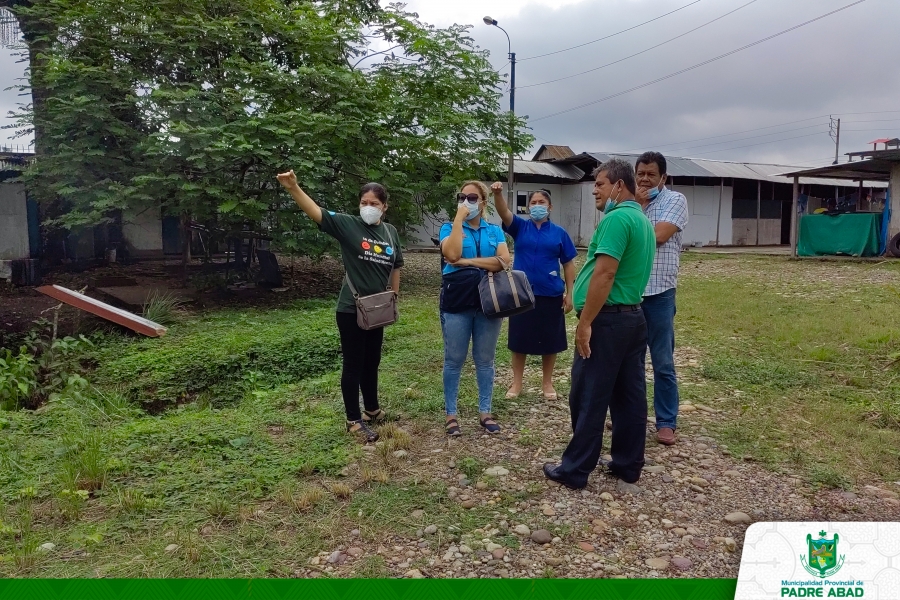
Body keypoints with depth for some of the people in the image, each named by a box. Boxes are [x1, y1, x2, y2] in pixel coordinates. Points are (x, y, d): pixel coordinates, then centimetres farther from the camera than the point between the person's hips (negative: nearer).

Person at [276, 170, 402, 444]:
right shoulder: (348, 224, -10)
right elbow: (316, 212, -24)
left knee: (372, 362, 19)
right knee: (353, 364, 4)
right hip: (351, 310, -5)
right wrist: (293, 188, -39)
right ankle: (354, 420, 16)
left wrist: (394, 298, 14)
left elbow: (395, 267, 16)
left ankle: (372, 409, 37)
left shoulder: (390, 232, 4)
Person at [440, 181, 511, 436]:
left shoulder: (495, 231, 8)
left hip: (489, 301, 2)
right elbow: (452, 254, -18)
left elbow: (504, 261, -9)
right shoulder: (449, 228, 3)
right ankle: (451, 415, 16)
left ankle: (485, 412, 21)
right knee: (454, 360, 5)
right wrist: (459, 218, -13)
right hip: (457, 302, -2)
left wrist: (467, 262, -14)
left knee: (485, 360, 10)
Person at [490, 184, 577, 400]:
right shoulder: (520, 227, 3)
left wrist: (569, 293, -1)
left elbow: (568, 264, 5)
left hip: (550, 295, 0)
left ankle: (547, 384, 24)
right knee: (519, 340, 7)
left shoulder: (559, 233, 4)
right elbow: (504, 212, -15)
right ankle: (517, 383, 20)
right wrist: (498, 194, -35)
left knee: (549, 341, 8)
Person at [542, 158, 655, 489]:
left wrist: (585, 322, -21)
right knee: (630, 395, 13)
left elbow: (604, 274, -23)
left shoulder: (617, 218, -16)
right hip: (633, 316, 10)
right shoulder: (642, 220, 16)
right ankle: (628, 464, 22)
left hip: (608, 319, -10)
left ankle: (575, 470, 9)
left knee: (588, 397, -1)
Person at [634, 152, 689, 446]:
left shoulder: (675, 200, -2)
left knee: (663, 362, 4)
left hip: (658, 292, -4)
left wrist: (638, 208, -6)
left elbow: (658, 235, -16)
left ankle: (666, 422, 14)